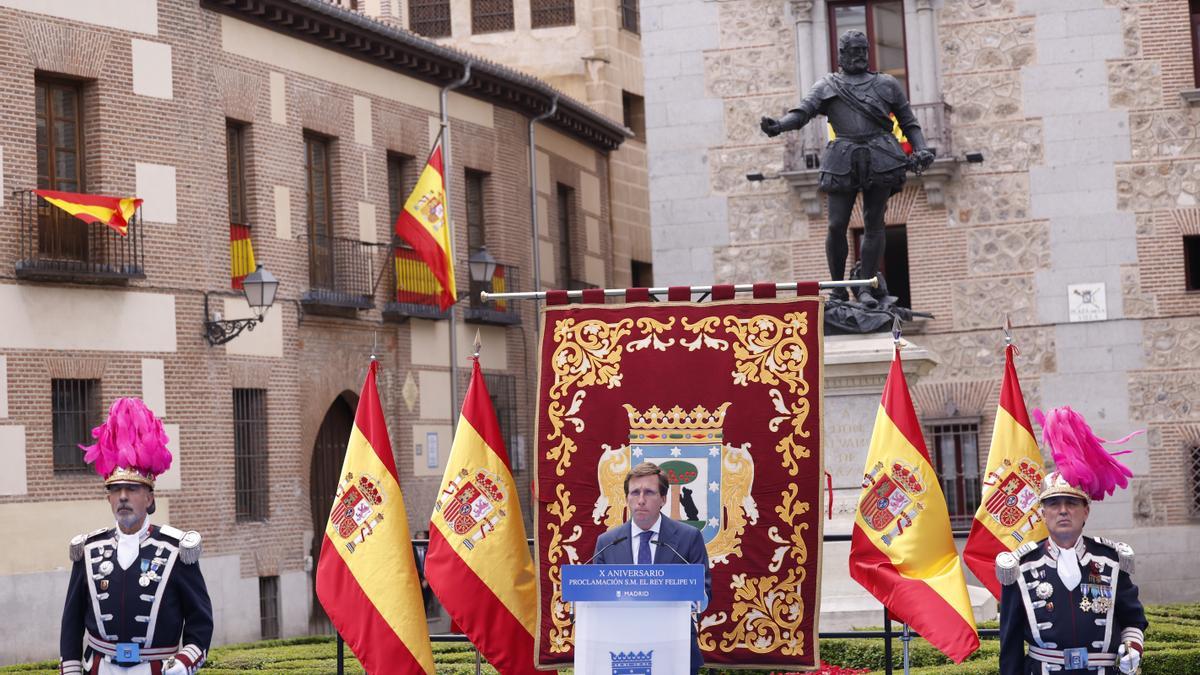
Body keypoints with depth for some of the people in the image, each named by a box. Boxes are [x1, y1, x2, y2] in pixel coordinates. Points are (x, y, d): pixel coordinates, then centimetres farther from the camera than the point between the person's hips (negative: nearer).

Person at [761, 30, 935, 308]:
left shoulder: (887, 85, 20)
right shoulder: (826, 86, 18)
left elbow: (909, 122, 20)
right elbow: (802, 112, 3)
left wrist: (921, 149, 1)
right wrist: (779, 125, -18)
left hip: (881, 159, 1)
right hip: (843, 160, -1)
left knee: (873, 224, -4)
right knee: (837, 225, -7)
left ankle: (866, 288, 0)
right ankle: (838, 288, 5)